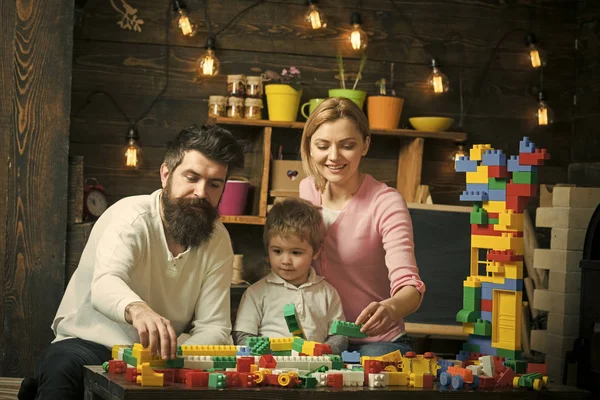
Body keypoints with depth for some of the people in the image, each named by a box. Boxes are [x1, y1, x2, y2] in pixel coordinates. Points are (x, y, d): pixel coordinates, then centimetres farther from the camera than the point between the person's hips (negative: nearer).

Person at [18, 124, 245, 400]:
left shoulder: (218, 240, 0)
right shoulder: (131, 216, -16)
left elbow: (214, 326, -3)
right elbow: (105, 286, -34)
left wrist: (175, 356, -24)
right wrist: (137, 309, -57)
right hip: (87, 346, -5)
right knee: (64, 369, -37)